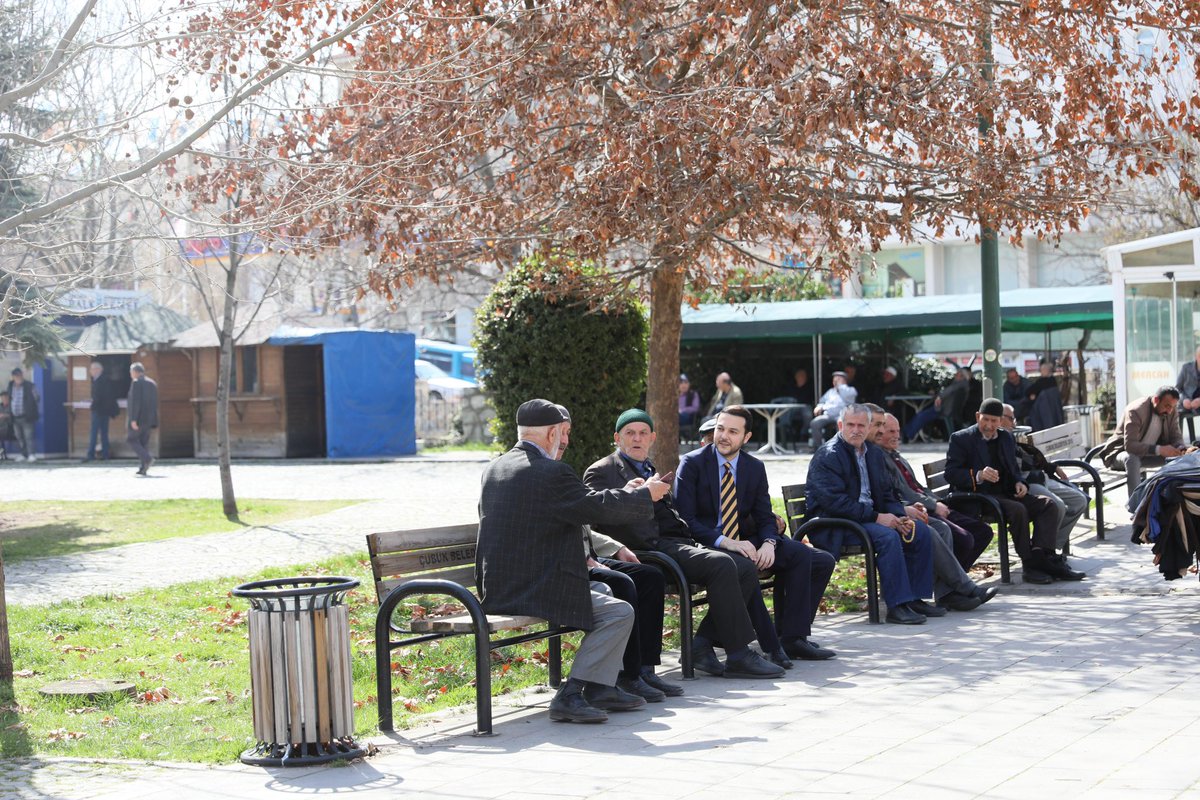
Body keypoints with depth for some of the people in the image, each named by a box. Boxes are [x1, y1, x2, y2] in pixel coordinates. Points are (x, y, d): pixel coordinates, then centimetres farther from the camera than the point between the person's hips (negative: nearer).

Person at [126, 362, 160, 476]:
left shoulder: (136, 383, -9)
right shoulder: (152, 384, 14)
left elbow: (135, 402, -17)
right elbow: (155, 404, 16)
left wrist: (133, 419, -19)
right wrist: (154, 421, 19)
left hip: (139, 418, -7)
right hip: (150, 419, 7)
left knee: (132, 439, 2)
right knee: (143, 442, 10)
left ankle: (147, 458, -15)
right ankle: (143, 468, 5)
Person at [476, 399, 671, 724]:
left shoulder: (493, 469, 12)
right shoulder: (551, 472, -17)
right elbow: (597, 507, -9)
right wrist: (646, 494, 8)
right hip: (533, 592, -10)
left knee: (601, 590, 25)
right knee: (620, 612, -4)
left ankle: (601, 687, 24)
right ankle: (570, 696, -8)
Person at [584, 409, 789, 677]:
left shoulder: (649, 468, 31)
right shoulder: (602, 472, 5)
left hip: (681, 543, 9)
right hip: (653, 549, -9)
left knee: (747, 569, -9)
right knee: (721, 564, -27)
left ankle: (703, 642, -10)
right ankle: (738, 655, -25)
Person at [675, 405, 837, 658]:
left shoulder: (755, 468, 11)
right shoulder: (692, 464, -4)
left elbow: (765, 518, 9)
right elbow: (685, 519, -13)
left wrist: (769, 543, -16)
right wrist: (724, 542, -26)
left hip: (743, 542, 6)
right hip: (706, 546, -6)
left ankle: (793, 637, -4)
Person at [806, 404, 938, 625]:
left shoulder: (874, 453, 15)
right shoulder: (827, 456, -12)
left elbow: (886, 494, 17)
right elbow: (835, 501, -22)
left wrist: (899, 517, -5)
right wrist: (876, 517, -23)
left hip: (869, 516, 9)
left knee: (921, 532, -5)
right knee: (888, 537, -31)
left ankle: (914, 598, 1)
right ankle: (896, 606, -27)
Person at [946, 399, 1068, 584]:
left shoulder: (1006, 437, 20)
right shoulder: (961, 439, 1)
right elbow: (951, 473, -7)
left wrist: (1019, 482, 3)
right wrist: (978, 476, -23)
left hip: (1006, 492, 7)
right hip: (980, 496, -7)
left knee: (1048, 504, -15)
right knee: (1018, 510, -33)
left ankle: (1041, 557, -28)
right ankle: (1029, 565, -26)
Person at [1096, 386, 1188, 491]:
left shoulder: (1172, 410, -6)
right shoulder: (1135, 411, -27)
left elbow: (1176, 436, 1)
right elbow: (1130, 444, -35)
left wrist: (1182, 449, -24)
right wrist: (1159, 450, -45)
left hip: (1148, 454, 6)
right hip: (1123, 452, -6)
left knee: (1179, 458, -14)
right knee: (1132, 459, -40)